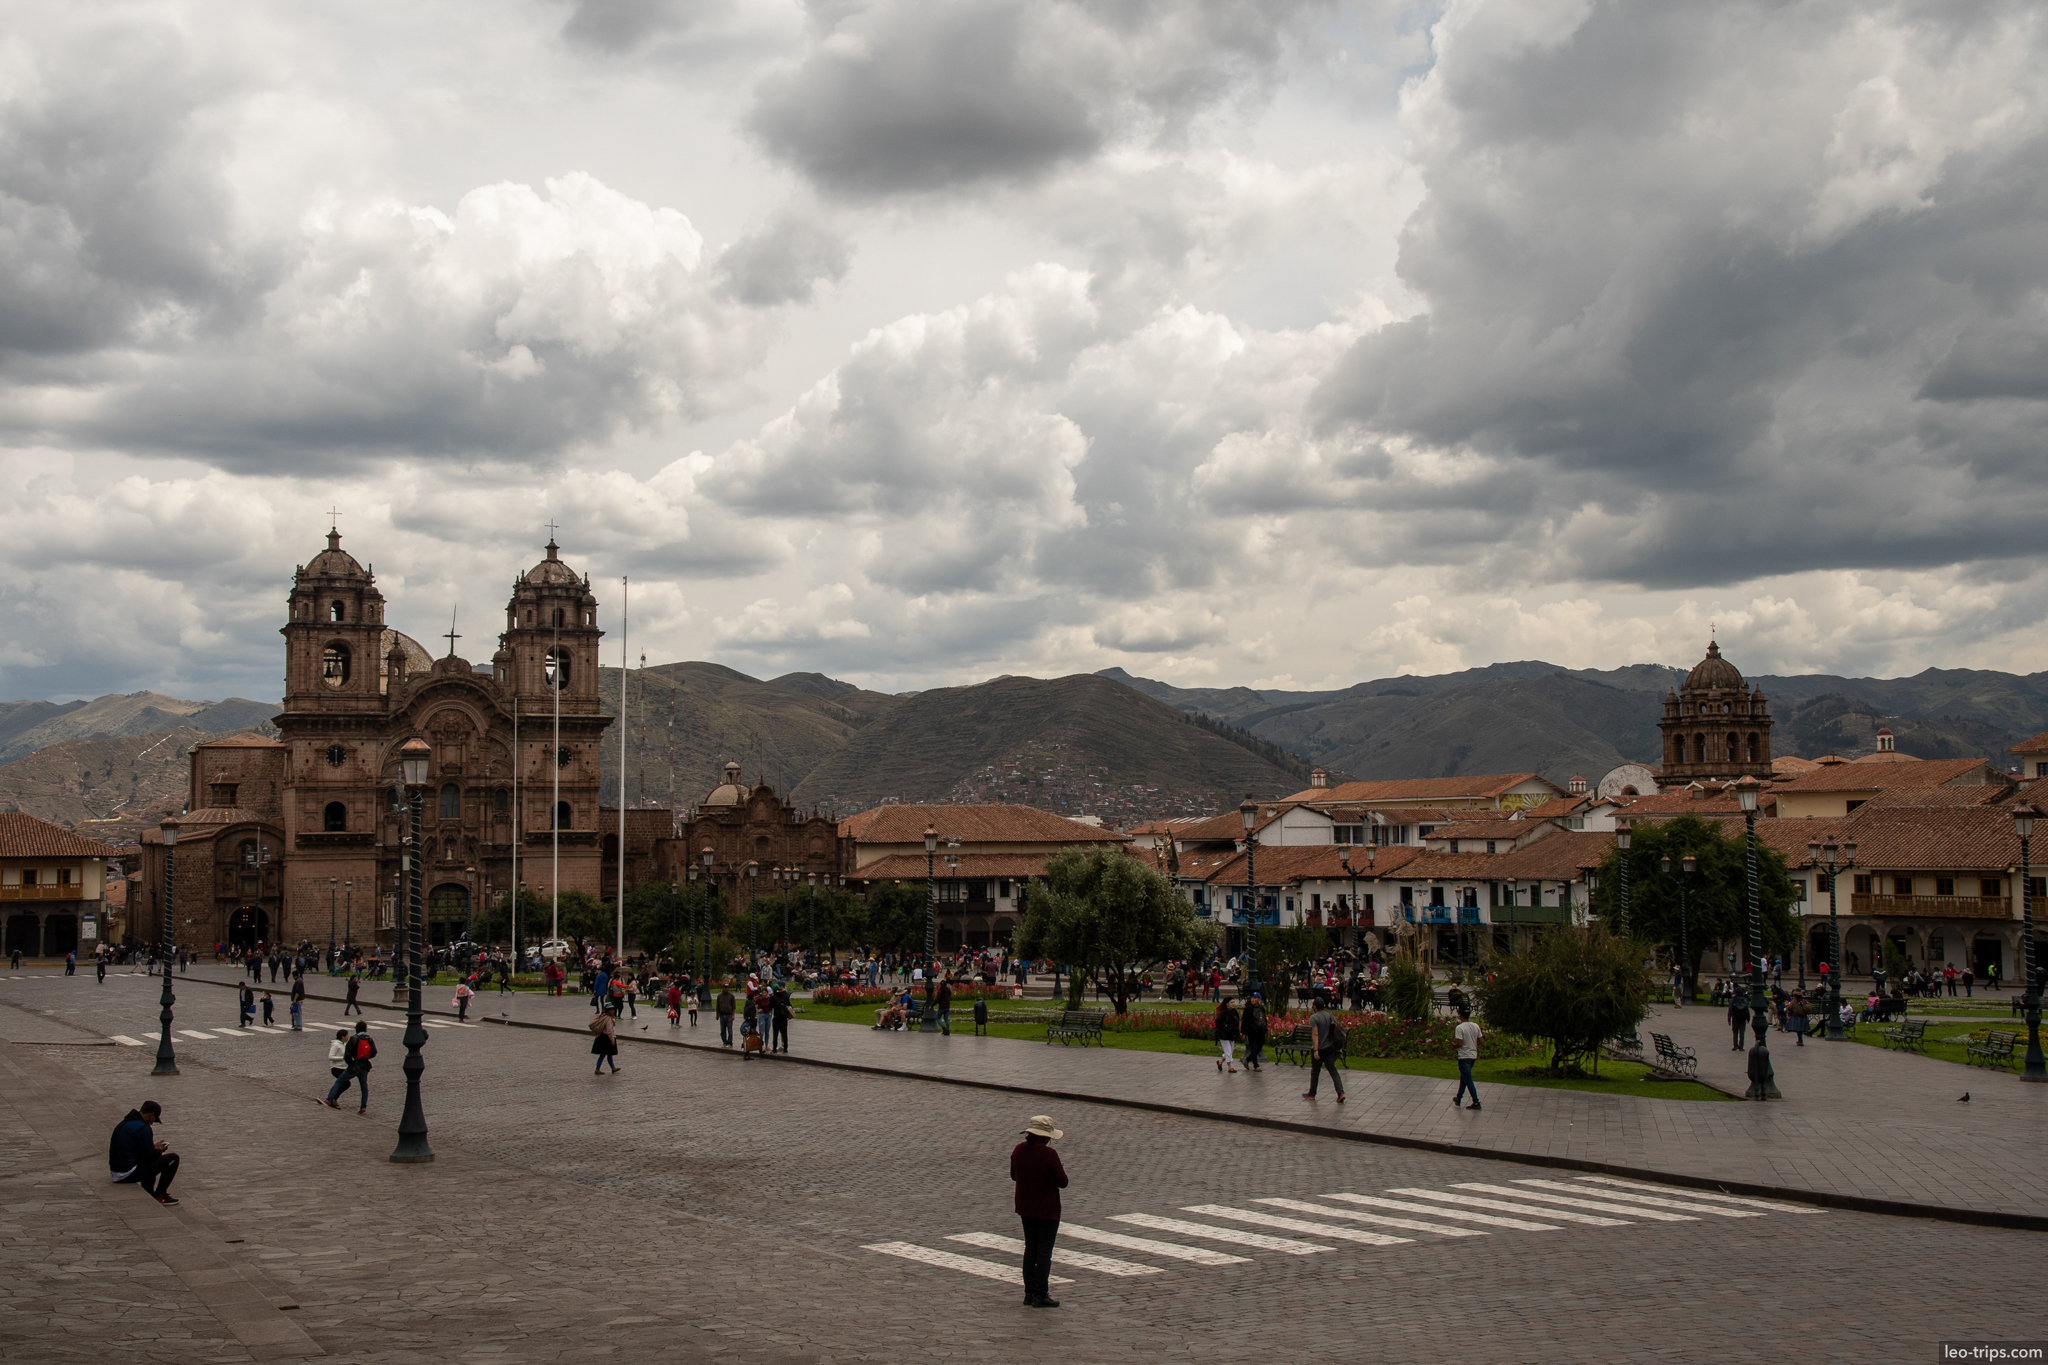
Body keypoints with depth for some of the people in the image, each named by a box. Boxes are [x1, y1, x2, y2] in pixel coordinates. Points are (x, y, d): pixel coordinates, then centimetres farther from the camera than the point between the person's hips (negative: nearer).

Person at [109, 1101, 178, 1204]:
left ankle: (148, 1192, 25)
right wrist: (159, 1150, 7)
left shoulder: (123, 1124, 14)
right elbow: (150, 1155, -15)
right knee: (173, 1158, -5)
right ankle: (159, 1195, 5)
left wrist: (153, 1147, 25)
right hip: (129, 1174, -10)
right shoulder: (143, 1128, -16)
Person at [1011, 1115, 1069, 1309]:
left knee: (1030, 1249, 15)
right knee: (1044, 1251, 0)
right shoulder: (1049, 1154, -22)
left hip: (1026, 1208, 6)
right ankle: (1040, 1295, 1)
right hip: (1047, 1210, -6)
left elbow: (1014, 1176, 12)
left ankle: (1029, 1293, 17)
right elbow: (1063, 1182, -15)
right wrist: (1060, 1170, 3)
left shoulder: (1018, 1150, -2)